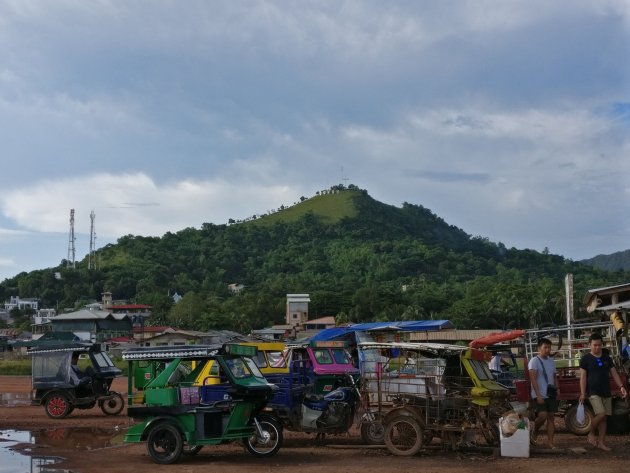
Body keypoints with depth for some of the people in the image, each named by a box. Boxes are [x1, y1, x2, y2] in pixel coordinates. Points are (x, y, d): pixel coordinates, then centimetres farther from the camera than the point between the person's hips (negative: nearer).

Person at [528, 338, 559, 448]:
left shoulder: (551, 361, 14)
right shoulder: (534, 361, -8)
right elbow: (533, 379, -14)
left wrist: (557, 389, 6)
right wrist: (538, 395, -21)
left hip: (551, 394, 6)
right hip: (540, 395, -6)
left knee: (551, 417, 3)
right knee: (542, 415, -17)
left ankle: (550, 442, 6)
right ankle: (534, 432, 11)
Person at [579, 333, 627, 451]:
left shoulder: (607, 358, 11)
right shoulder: (586, 359, -3)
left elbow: (614, 373, 11)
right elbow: (583, 377, -6)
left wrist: (621, 387, -2)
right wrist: (582, 394, -12)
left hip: (606, 392, 5)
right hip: (593, 392, -5)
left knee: (604, 418, 4)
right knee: (601, 414, -20)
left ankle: (601, 442, 11)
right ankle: (591, 434, 2)